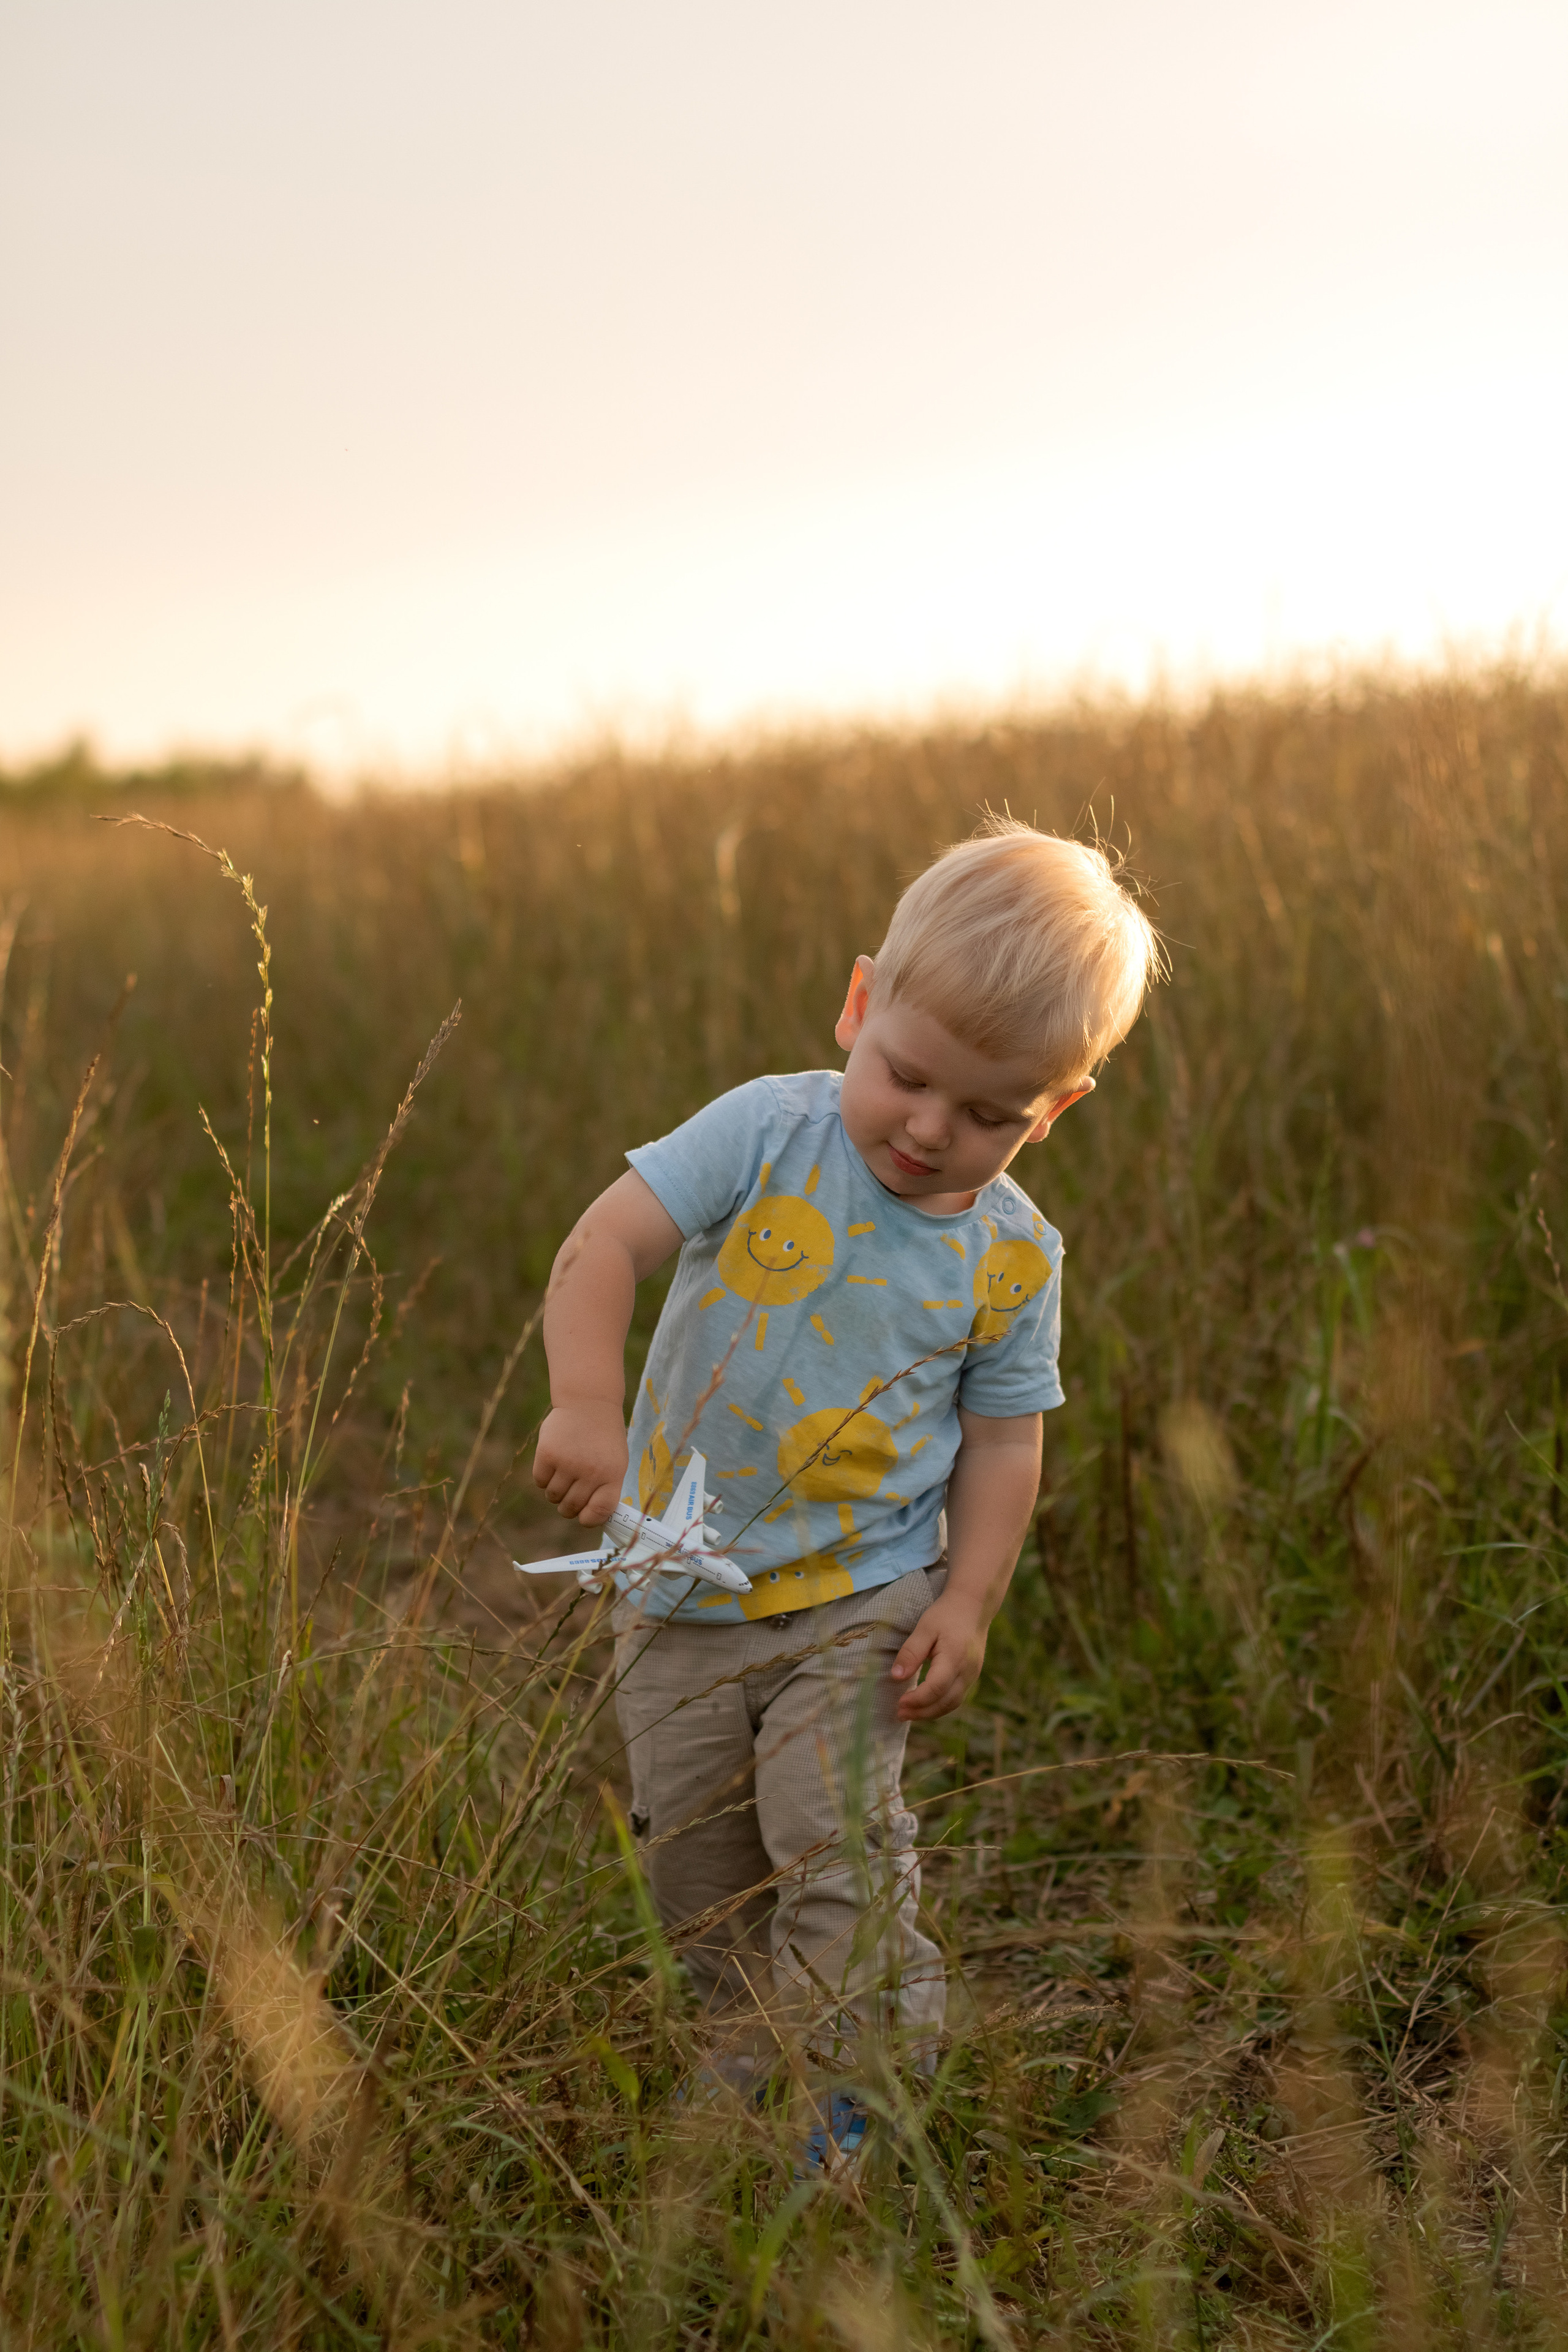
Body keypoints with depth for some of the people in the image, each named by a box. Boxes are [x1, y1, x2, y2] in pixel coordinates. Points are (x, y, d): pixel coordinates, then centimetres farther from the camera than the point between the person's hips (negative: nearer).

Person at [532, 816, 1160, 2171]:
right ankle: (751, 2066, 36)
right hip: (678, 1588, 1)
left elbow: (1003, 1440, 1)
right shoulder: (767, 1135, -13)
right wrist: (586, 1403, -35)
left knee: (838, 1846, -12)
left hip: (859, 1604, -1)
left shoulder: (1012, 1259, -7)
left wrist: (967, 1606, -9)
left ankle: (864, 2103, 6)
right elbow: (602, 1247, -20)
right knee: (698, 1865, 13)